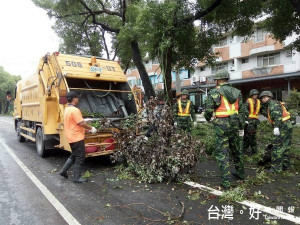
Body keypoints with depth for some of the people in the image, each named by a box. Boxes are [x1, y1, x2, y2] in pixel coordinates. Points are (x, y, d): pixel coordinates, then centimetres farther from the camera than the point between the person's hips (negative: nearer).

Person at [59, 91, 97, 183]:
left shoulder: (67, 109, 12)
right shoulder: (75, 110, -20)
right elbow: (82, 123, -23)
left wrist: (87, 128, 18)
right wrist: (91, 128, -7)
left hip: (71, 137, 10)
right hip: (77, 137, -10)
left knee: (74, 155, 23)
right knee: (80, 157, 1)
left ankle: (63, 170, 25)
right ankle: (76, 177, 9)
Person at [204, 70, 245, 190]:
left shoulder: (214, 93, -8)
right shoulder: (237, 92, 9)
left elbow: (208, 110, -11)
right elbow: (241, 111, 11)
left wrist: (208, 118, 12)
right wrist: (241, 127, 18)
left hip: (221, 125, -5)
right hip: (235, 124, 6)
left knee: (222, 153, 0)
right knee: (237, 150, 21)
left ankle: (225, 182, 2)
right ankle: (240, 173, 39)